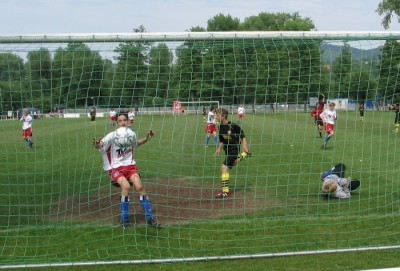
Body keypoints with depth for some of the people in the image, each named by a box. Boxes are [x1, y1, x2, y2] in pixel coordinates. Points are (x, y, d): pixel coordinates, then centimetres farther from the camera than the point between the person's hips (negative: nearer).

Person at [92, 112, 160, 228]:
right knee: (126, 186, -27)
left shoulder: (131, 134, 0)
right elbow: (101, 145, -28)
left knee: (139, 186, -17)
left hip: (130, 165, 3)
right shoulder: (112, 136, -13)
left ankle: (149, 218, -2)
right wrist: (97, 145, -50)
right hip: (116, 167, -3)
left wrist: (146, 139, 8)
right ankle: (124, 220, -10)